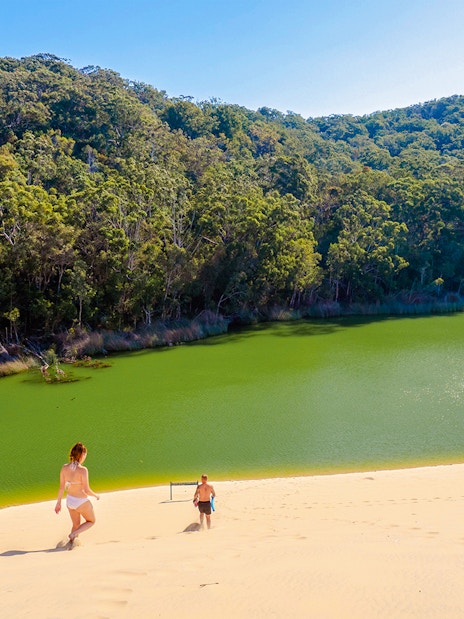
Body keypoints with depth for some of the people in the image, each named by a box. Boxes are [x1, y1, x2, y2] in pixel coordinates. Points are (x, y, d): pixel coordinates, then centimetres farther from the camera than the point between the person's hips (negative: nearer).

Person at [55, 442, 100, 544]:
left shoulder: (64, 468, -10)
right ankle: (73, 534, 1)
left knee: (76, 525, 28)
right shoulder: (82, 470, -27)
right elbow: (86, 490, -23)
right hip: (82, 502, -6)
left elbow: (61, 487, -3)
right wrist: (96, 495, -3)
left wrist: (58, 503, 8)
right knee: (91, 521, 21)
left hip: (69, 500, 6)